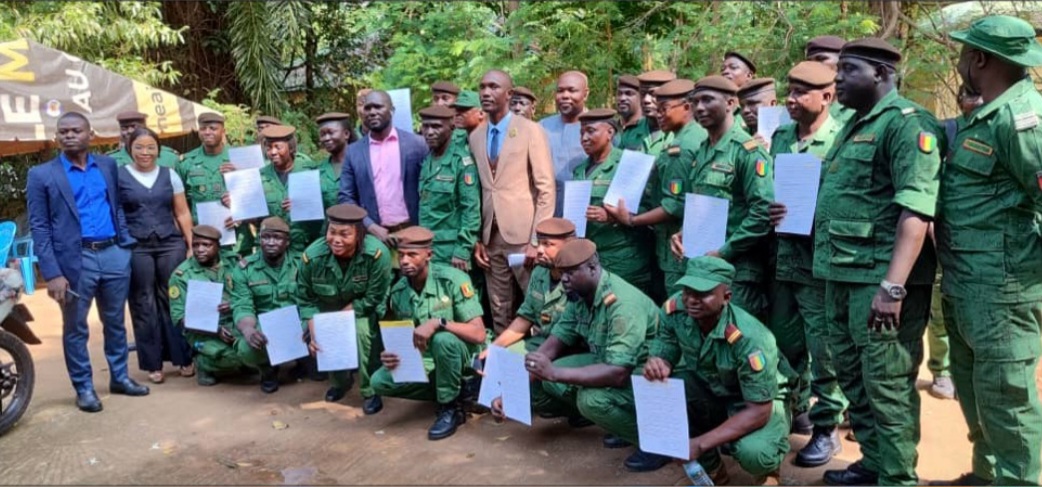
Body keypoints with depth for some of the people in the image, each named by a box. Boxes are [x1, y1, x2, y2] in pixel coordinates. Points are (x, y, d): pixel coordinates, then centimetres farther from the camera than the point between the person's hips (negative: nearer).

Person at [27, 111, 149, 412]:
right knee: (75, 328, 8)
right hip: (75, 260, -3)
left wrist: (126, 243, 3)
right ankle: (84, 387, 20)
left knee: (115, 322, 15)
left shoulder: (108, 166, 9)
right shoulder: (42, 175, -1)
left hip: (114, 254, 3)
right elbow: (39, 228, -5)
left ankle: (120, 377, 29)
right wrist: (52, 273, -12)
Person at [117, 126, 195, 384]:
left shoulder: (170, 175, 9)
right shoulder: (118, 176, 3)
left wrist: (192, 246, 3)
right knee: (144, 304, 4)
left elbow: (182, 213, 9)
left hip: (171, 244, 1)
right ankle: (153, 364, 13)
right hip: (135, 248, -1)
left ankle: (184, 358, 12)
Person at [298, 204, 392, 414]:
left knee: (360, 329, -31)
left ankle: (371, 391, -9)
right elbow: (306, 299, -9)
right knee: (319, 338, -20)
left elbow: (373, 299, -22)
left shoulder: (377, 253, -31)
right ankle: (339, 380, 15)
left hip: (363, 312, -3)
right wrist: (314, 333, -21)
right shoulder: (312, 255, -22)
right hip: (328, 310, 3)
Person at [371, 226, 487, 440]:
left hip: (462, 356, -6)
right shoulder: (398, 292, -4)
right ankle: (454, 391, 0)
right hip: (425, 360, 6)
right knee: (380, 381, -14)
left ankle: (451, 407, -14)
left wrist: (438, 322, -37)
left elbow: (479, 334, -24)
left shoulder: (452, 279, -20)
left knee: (443, 339, -37)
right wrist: (392, 354, -17)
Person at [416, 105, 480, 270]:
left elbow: (471, 210, -13)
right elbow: (423, 205, 14)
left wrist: (463, 251, -17)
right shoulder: (425, 160, 9)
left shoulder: (462, 162, -10)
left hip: (450, 251, -6)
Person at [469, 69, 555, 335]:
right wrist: (476, 239, 5)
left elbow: (546, 188, -7)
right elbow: (476, 190, 11)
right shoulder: (475, 136, 10)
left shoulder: (530, 130, -4)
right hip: (491, 236, 4)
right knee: (499, 314, 10)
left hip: (523, 234, -4)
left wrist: (537, 240, -12)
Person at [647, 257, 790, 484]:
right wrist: (656, 366, -37)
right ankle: (709, 467, 0)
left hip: (759, 404, -5)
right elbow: (663, 356, -10)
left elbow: (758, 412, -29)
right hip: (709, 392, 5)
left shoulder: (750, 338, -34)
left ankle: (767, 470, 7)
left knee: (753, 452, -36)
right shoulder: (674, 310, -20)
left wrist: (700, 443, -35)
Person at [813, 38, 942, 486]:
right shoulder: (856, 125, 18)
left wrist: (893, 284, -28)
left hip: (879, 277, -9)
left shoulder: (907, 123, -11)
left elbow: (915, 210, -21)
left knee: (887, 385, -1)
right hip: (842, 274, 9)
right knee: (853, 376, 17)